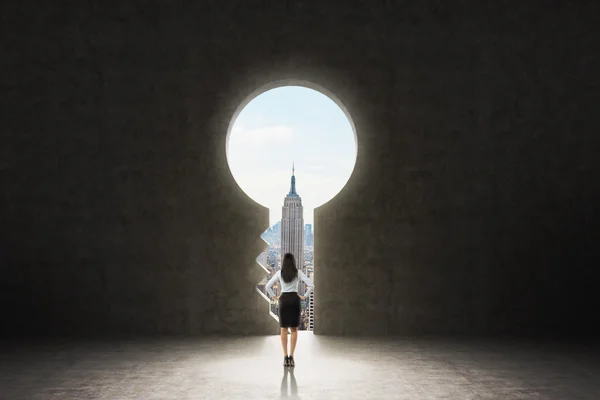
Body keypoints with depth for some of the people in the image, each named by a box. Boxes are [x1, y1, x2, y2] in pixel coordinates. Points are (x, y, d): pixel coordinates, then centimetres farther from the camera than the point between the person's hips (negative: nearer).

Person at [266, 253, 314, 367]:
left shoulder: (279, 273, 0)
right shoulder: (298, 272, -2)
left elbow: (268, 286, -1)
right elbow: (311, 285, -9)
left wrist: (274, 297, 7)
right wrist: (305, 296, 0)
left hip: (283, 300, 0)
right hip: (295, 300, 0)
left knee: (283, 329, 8)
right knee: (294, 329, 6)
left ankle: (285, 357, 2)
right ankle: (291, 357, -1)